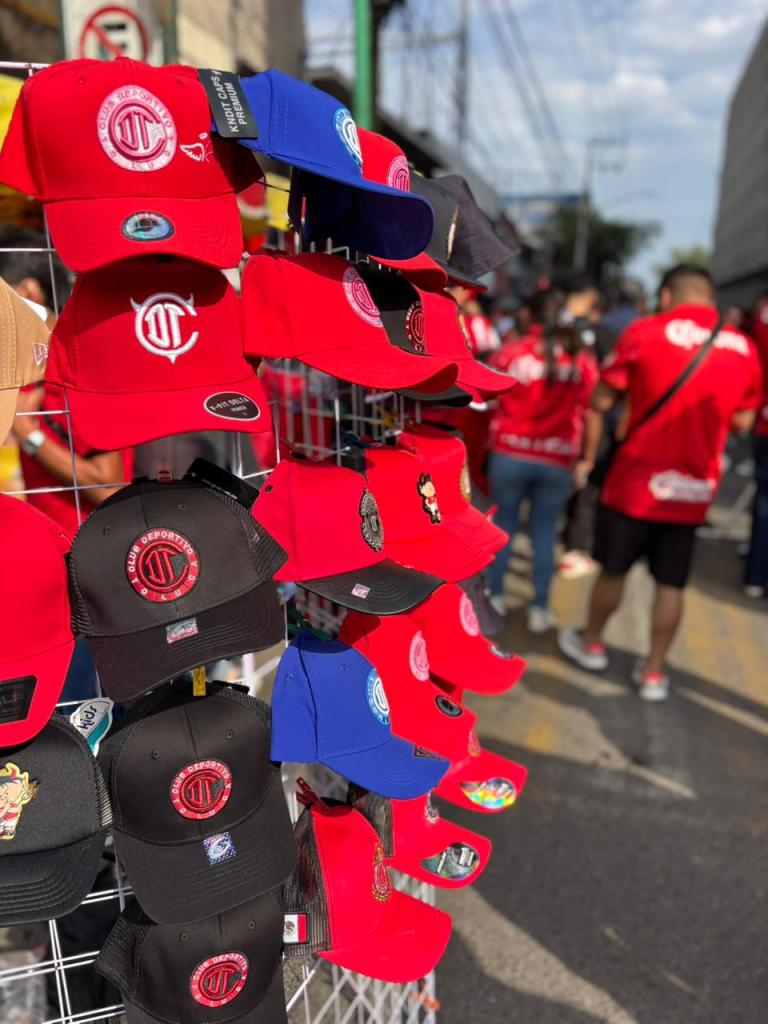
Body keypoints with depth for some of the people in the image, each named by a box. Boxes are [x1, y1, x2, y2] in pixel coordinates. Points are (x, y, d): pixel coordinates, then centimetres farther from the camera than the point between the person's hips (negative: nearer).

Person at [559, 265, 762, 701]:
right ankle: (654, 672, 24)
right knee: (672, 584, 13)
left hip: (637, 481, -3)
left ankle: (592, 644, 35)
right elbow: (743, 421, 10)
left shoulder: (645, 332, -9)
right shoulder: (744, 347, 2)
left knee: (614, 569, 16)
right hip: (696, 488, 3)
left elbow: (602, 402, -5)